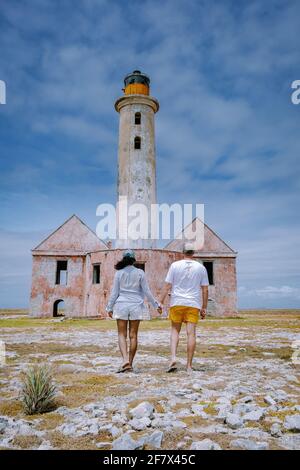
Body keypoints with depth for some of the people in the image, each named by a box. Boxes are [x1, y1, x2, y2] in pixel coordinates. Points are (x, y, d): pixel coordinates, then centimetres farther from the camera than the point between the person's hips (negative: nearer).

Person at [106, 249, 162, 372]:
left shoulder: (119, 273, 0)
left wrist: (109, 307, 10)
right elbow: (147, 291, 0)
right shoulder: (140, 273, -1)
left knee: (122, 335, 3)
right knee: (133, 335, 6)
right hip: (136, 306, 0)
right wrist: (156, 304, 8)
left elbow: (114, 292, 1)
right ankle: (130, 363, 11)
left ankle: (125, 360, -15)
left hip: (121, 305, 0)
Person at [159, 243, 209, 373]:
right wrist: (204, 308, 11)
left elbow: (167, 286, -3)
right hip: (193, 304, 1)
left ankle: (173, 358, -3)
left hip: (177, 303, 0)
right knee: (191, 333, 3)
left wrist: (161, 302, 2)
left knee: (175, 330, 12)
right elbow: (205, 290, 5)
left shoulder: (175, 265, 0)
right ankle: (189, 365, 7)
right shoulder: (201, 267, 5)